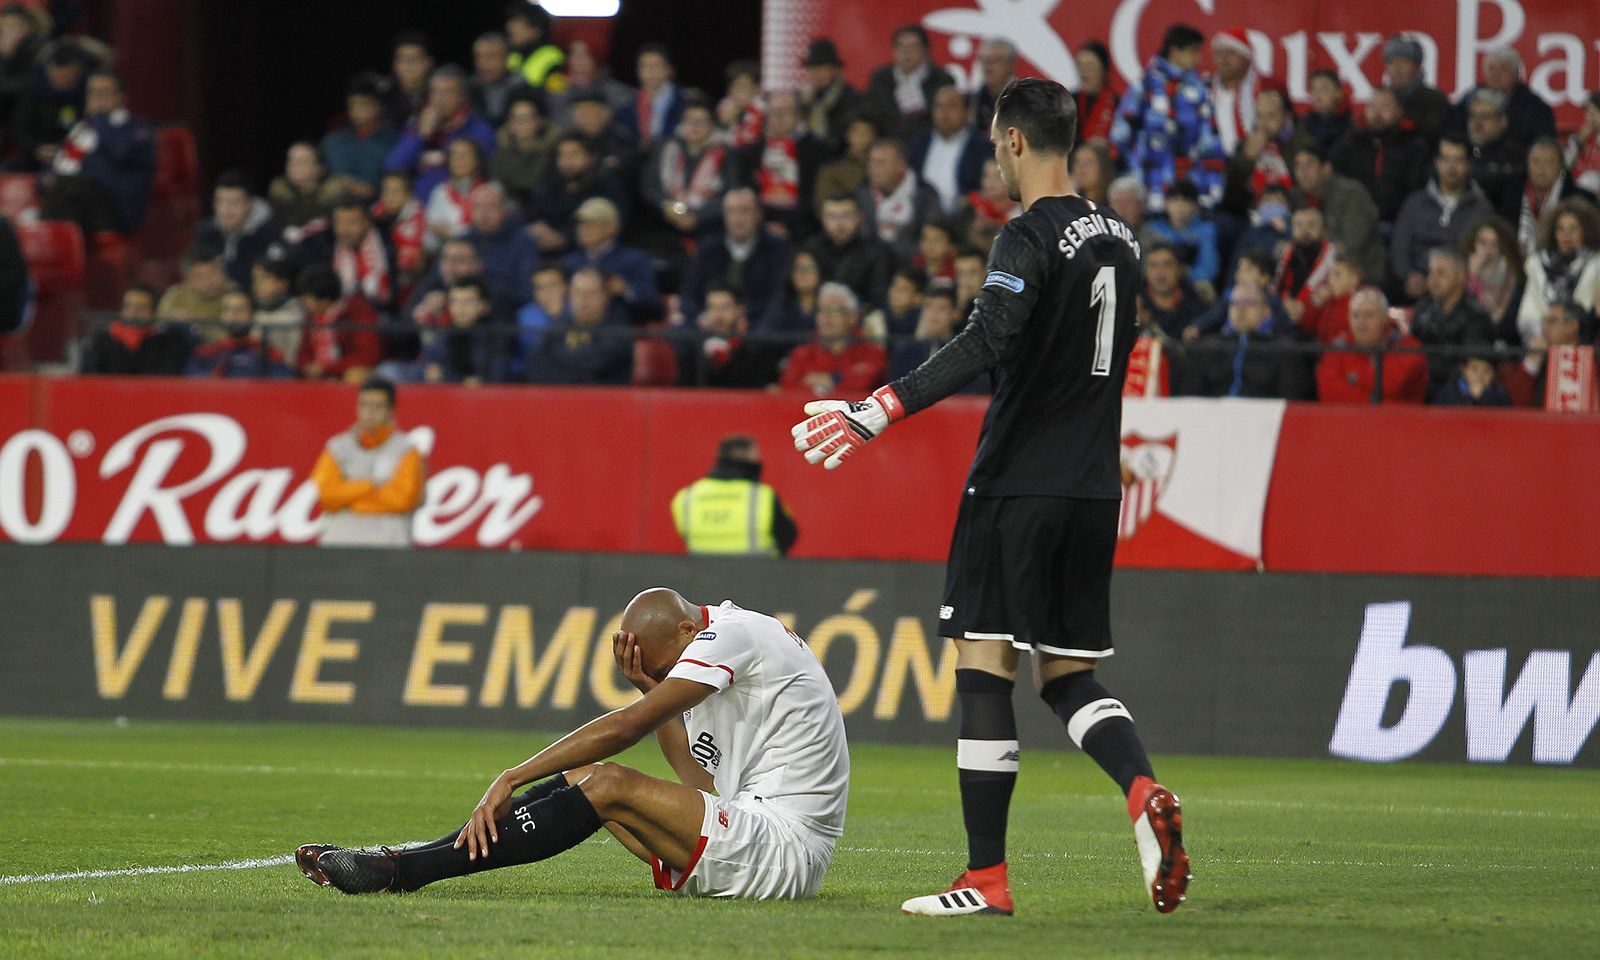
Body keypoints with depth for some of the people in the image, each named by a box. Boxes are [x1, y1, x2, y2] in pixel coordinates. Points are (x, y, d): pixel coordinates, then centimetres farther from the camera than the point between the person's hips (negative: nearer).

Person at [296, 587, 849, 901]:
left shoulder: (728, 636, -11)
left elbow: (625, 727, -19)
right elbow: (704, 790, 12)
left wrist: (511, 780, -18)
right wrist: (649, 692, 4)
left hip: (782, 854, -9)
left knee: (607, 785, -20)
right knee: (582, 777, 2)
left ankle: (402, 871, -24)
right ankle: (402, 862, -5)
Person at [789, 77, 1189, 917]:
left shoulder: (1030, 241, -13)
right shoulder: (1118, 239, 11)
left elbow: (984, 345, -27)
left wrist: (879, 412, -32)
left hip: (1017, 484, -7)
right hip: (1093, 487, 7)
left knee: (984, 669, -3)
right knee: (1068, 676, 14)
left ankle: (986, 878, -3)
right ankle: (1144, 793, -12)